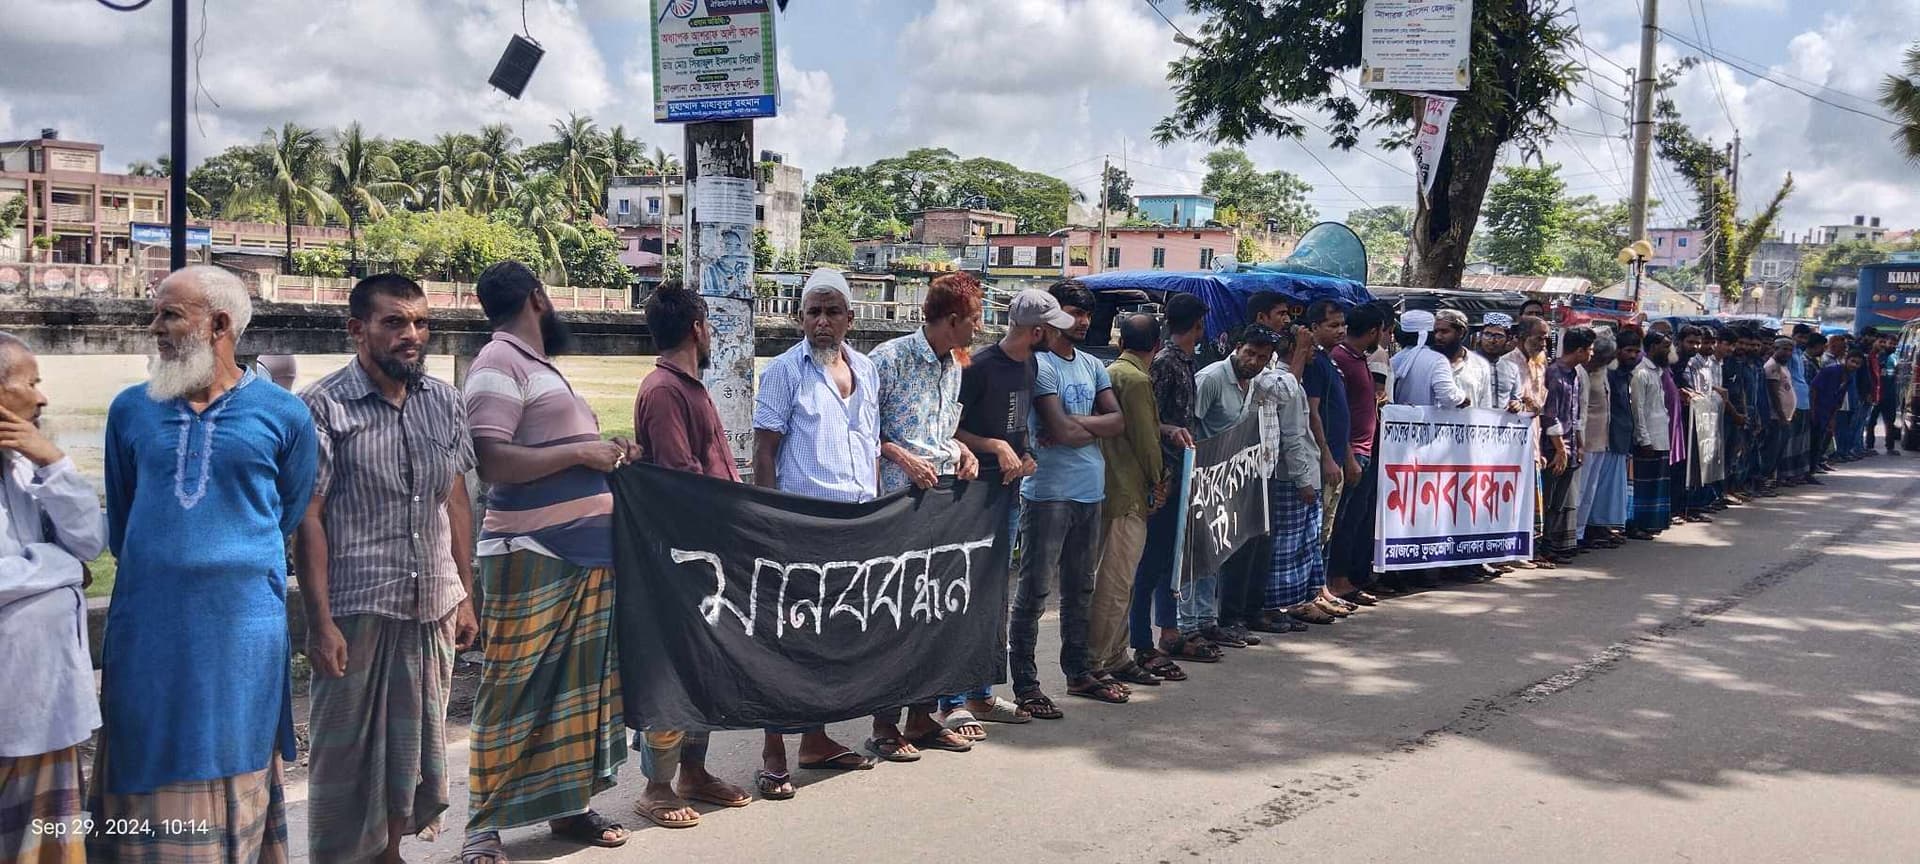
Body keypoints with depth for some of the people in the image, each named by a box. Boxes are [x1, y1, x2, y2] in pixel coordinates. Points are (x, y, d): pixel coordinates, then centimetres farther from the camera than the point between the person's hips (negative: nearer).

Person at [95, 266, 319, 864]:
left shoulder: (283, 415, -2)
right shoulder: (131, 409, 6)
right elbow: (119, 521, 17)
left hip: (243, 624, -2)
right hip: (145, 625, 2)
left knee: (234, 775, 8)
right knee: (145, 774, 9)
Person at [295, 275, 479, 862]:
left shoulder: (444, 401, 8)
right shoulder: (324, 407, -7)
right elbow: (308, 521, -9)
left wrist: (465, 596, 10)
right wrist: (320, 622, -13)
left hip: (432, 608, 5)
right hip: (356, 610, -5)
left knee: (417, 743, 15)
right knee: (347, 751, 5)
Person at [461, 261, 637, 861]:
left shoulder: (539, 365, 18)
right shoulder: (500, 363, -10)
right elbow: (490, 461, -22)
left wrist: (605, 452, 11)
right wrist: (582, 453, -17)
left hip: (585, 554, 9)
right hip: (530, 559, -9)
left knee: (579, 687, 12)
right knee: (513, 694, -2)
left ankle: (567, 805, 22)